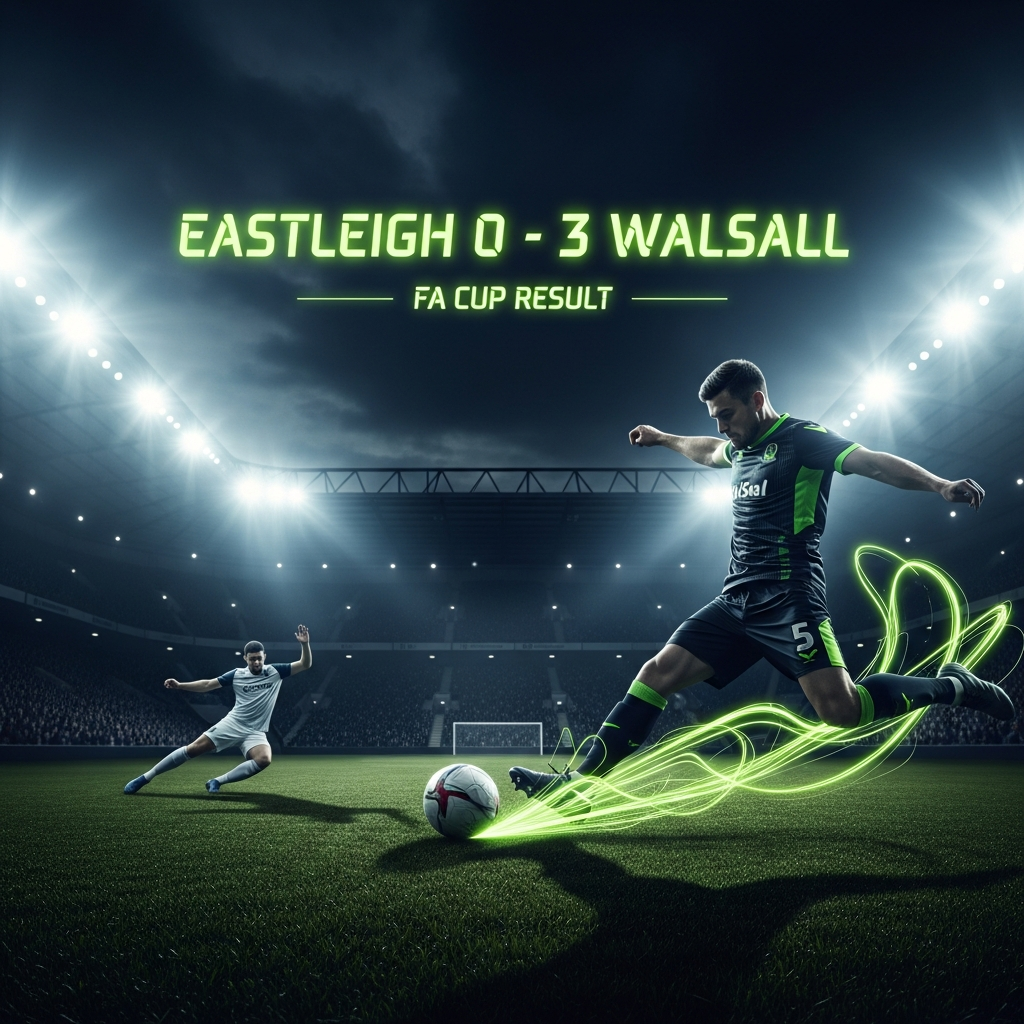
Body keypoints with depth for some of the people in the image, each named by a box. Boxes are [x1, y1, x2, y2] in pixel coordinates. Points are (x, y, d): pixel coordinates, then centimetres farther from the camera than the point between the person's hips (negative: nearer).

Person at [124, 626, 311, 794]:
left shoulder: (275, 672, 1)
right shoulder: (237, 674, 2)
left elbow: (305, 664, -3)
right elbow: (207, 684, 6)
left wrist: (305, 644, -21)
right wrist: (179, 685, -5)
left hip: (255, 732, 0)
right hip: (232, 724, 0)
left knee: (263, 759, -31)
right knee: (194, 749, -8)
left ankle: (218, 781, -17)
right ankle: (146, 777, 8)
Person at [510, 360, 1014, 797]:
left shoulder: (802, 438, -5)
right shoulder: (743, 448, 19)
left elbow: (872, 461, -17)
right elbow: (709, 452, 42)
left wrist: (940, 485, -33)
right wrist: (661, 437, 57)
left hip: (787, 598, -8)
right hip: (737, 600, 8)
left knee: (839, 708, -20)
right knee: (658, 673, -2)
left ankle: (951, 686, 5)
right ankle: (578, 781, 0)